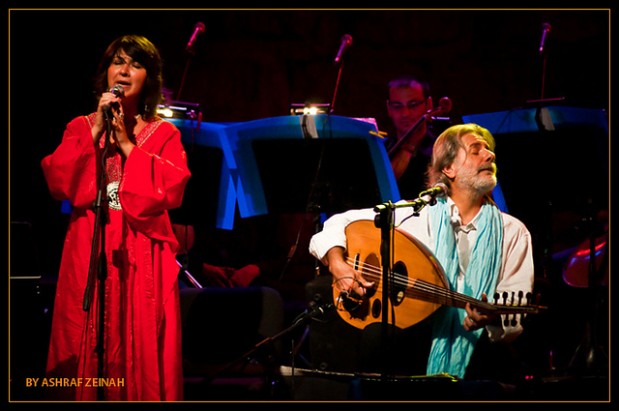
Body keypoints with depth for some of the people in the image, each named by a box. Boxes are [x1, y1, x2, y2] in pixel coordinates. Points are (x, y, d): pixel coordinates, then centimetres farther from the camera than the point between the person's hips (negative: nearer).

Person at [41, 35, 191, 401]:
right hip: (89, 253, 1)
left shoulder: (164, 134, 10)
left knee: (141, 354, -5)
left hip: (142, 256, -1)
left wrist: (126, 144, -7)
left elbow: (172, 189, -6)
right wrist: (96, 131, -6)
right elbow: (58, 182, -2)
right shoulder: (81, 128, 13)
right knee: (86, 353, -3)